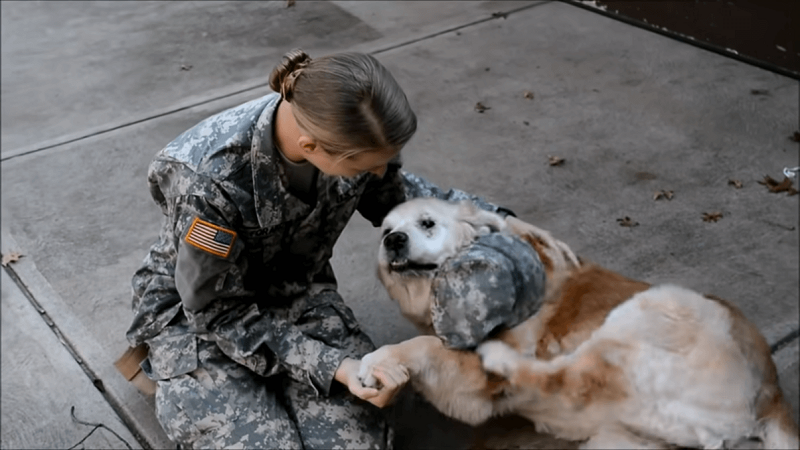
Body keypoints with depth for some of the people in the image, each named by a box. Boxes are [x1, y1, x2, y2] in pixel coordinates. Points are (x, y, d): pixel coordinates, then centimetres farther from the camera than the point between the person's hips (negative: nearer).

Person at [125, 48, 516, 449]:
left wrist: (487, 217, -2)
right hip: (196, 308, -3)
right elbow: (221, 314, -22)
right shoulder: (212, 180, -36)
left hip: (294, 288, 4)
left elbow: (389, 194, 4)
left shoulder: (349, 132, -21)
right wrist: (333, 365, -29)